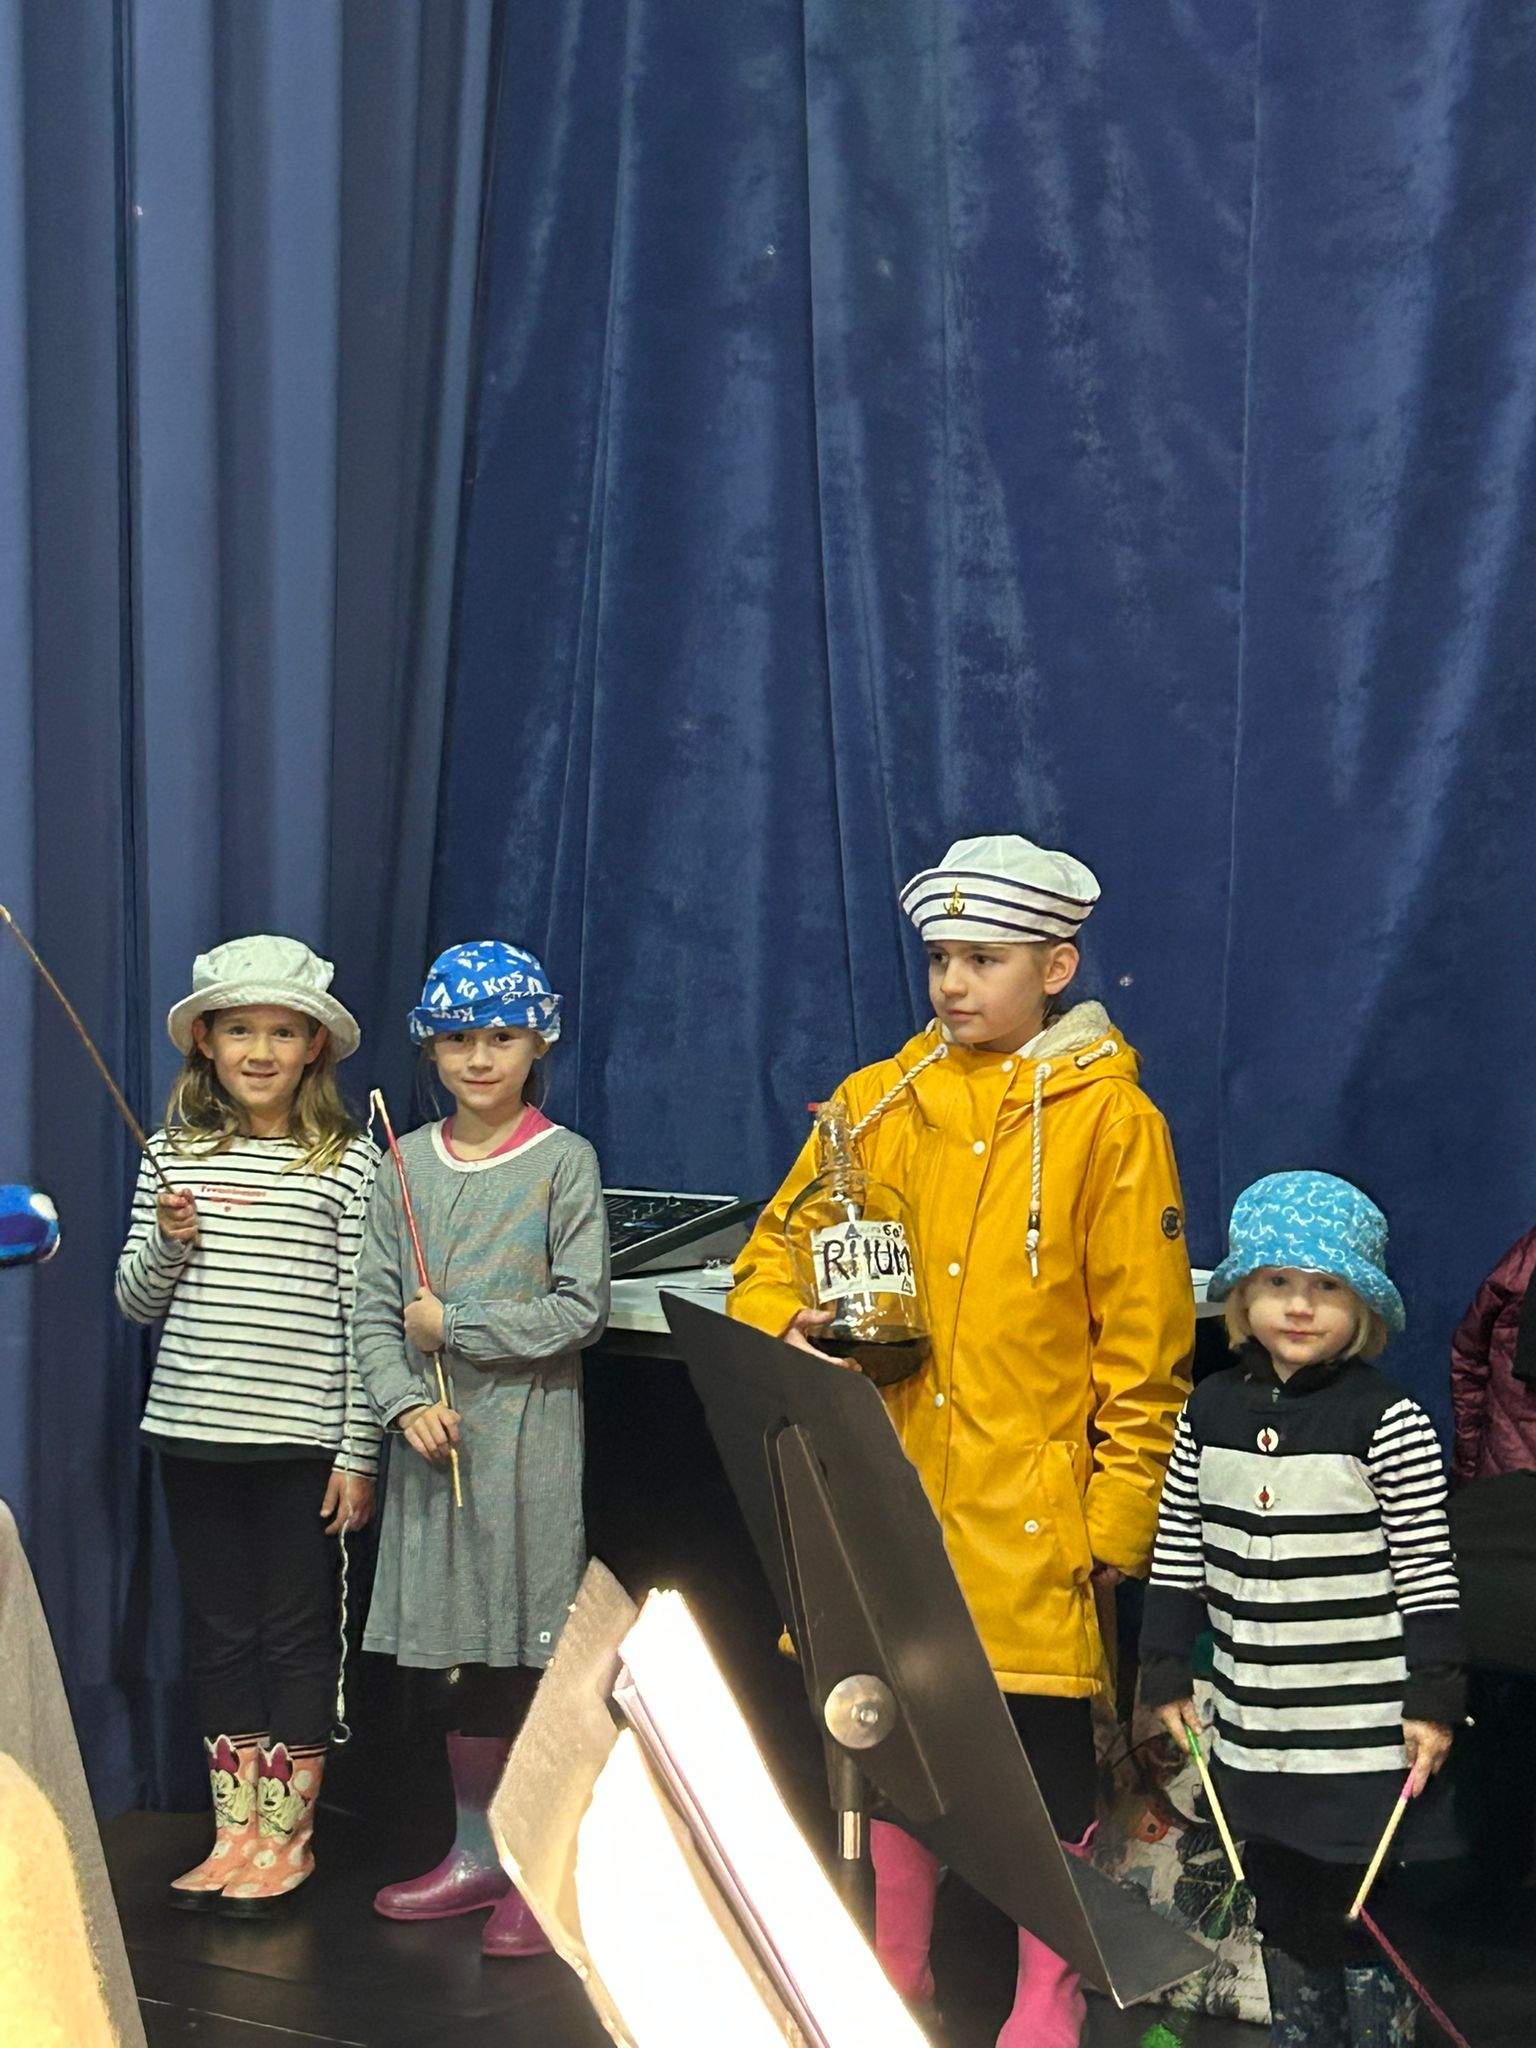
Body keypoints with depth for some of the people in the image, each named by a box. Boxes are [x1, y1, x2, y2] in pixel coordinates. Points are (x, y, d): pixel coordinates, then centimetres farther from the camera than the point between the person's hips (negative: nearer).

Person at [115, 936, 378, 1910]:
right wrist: (167, 1242, -10)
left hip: (303, 1437, -3)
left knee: (298, 1633, 5)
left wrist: (360, 1449, -7)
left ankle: (287, 1836, 17)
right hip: (195, 1429, 4)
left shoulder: (350, 1162, -4)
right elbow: (137, 1302, 11)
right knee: (221, 1631, 11)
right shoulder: (175, 1154, 6)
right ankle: (236, 1831, 21)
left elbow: (362, 1316, -5)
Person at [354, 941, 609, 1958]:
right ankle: (475, 1854, 23)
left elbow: (581, 1311, -9)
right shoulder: (408, 1164, 8)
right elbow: (374, 1308, 6)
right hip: (436, 1438, 4)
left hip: (529, 1431, -4)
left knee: (529, 1651, -2)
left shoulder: (564, 1161, -3)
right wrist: (405, 1404, -9)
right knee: (460, 1652, 10)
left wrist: (453, 1326, -10)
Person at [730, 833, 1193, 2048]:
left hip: (1028, 1510, -4)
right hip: (888, 1489, 4)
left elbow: (1144, 1341, -5)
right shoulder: (876, 1103, 6)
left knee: (1045, 1747, 4)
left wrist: (1122, 1514, -8)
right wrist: (790, 1323, -10)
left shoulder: (1109, 1118, -5)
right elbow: (773, 1251, 13)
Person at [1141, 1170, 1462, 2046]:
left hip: (1365, 1737, -5)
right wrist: (1167, 1674, 10)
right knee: (1283, 1916, 17)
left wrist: (1434, 1700, -10)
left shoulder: (1388, 1419, -9)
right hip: (1256, 1735, 5)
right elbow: (1178, 1554, 11)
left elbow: (1426, 1572, -8)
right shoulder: (1211, 1410, 5)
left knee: (1366, 1923, 2)